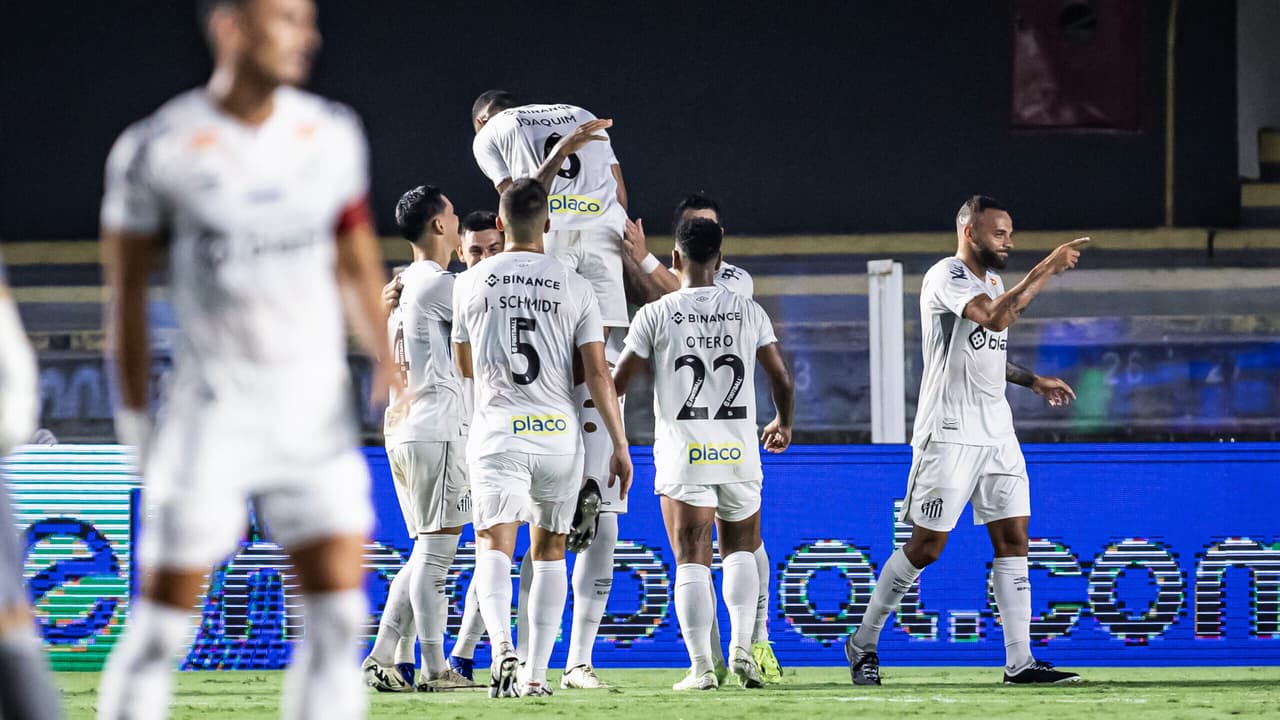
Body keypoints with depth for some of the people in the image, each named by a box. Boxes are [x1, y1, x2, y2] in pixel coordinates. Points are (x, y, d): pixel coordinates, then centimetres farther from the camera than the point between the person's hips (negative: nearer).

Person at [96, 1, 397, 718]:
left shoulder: (331, 135, 3)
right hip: (215, 411, -3)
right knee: (163, 621, 0)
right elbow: (128, 289, 0)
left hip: (317, 409, 3)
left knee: (340, 613, -3)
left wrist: (386, 360, 0)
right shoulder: (160, 149, -8)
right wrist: (136, 418, 0)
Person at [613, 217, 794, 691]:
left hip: (683, 454, -2)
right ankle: (741, 649, 2)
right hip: (739, 452, 2)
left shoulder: (656, 315, -3)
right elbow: (781, 379, 8)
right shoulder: (748, 312, 4)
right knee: (741, 549, 18)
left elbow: (619, 381, 0)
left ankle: (701, 666, -6)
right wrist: (784, 424, 28)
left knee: (692, 560, 0)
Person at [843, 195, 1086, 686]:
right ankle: (863, 643, 10)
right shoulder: (947, 277, -11)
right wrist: (1046, 270, -27)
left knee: (1013, 540, -1)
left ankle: (1019, 661, -3)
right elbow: (995, 318, -28)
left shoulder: (992, 280, 17)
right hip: (949, 435, -8)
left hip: (996, 434, 8)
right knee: (926, 546, -5)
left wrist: (1033, 381, 17)